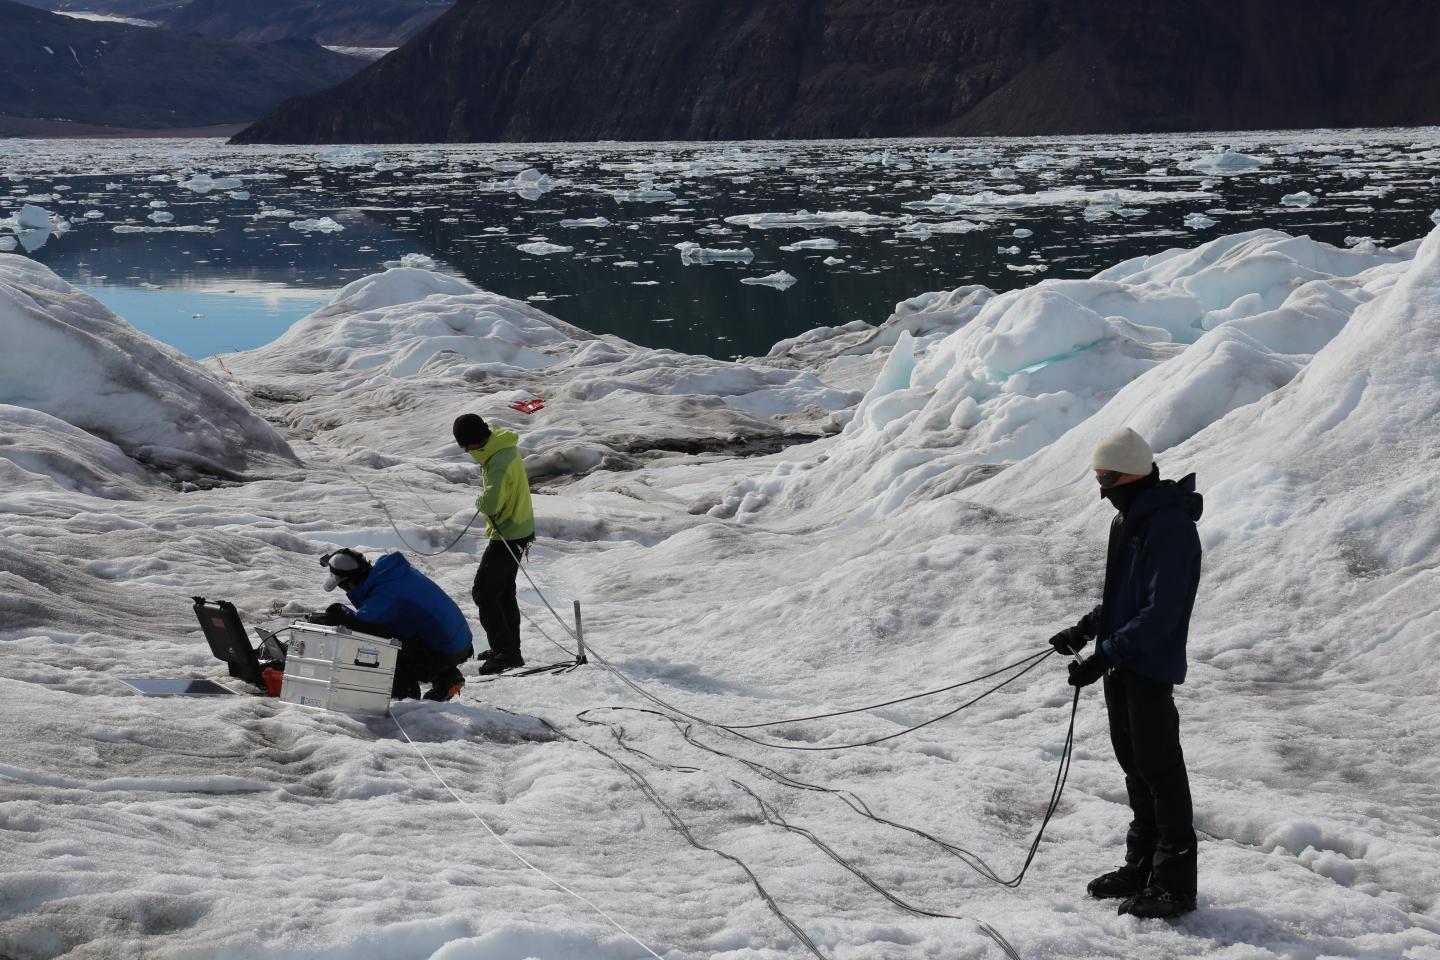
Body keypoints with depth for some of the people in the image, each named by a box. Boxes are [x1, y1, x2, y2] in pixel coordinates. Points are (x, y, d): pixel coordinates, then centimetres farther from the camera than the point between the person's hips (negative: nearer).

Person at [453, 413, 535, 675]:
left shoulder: (499, 462, -28)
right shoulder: (505, 445, 3)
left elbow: (492, 504, -38)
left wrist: (481, 502, -16)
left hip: (507, 537, -10)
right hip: (520, 531, 10)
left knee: (483, 593, -6)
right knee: (504, 592, 21)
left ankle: (506, 652, -6)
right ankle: (509, 649, 31)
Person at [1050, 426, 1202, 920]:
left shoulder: (1169, 527, -20)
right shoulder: (1129, 519, 12)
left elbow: (1160, 611, -24)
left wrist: (1105, 654, -24)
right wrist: (1087, 629, 10)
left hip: (1151, 666, -10)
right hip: (1121, 663, 10)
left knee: (1159, 768, -5)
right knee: (1134, 763, 17)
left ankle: (1174, 883, 2)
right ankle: (1141, 866, 29)